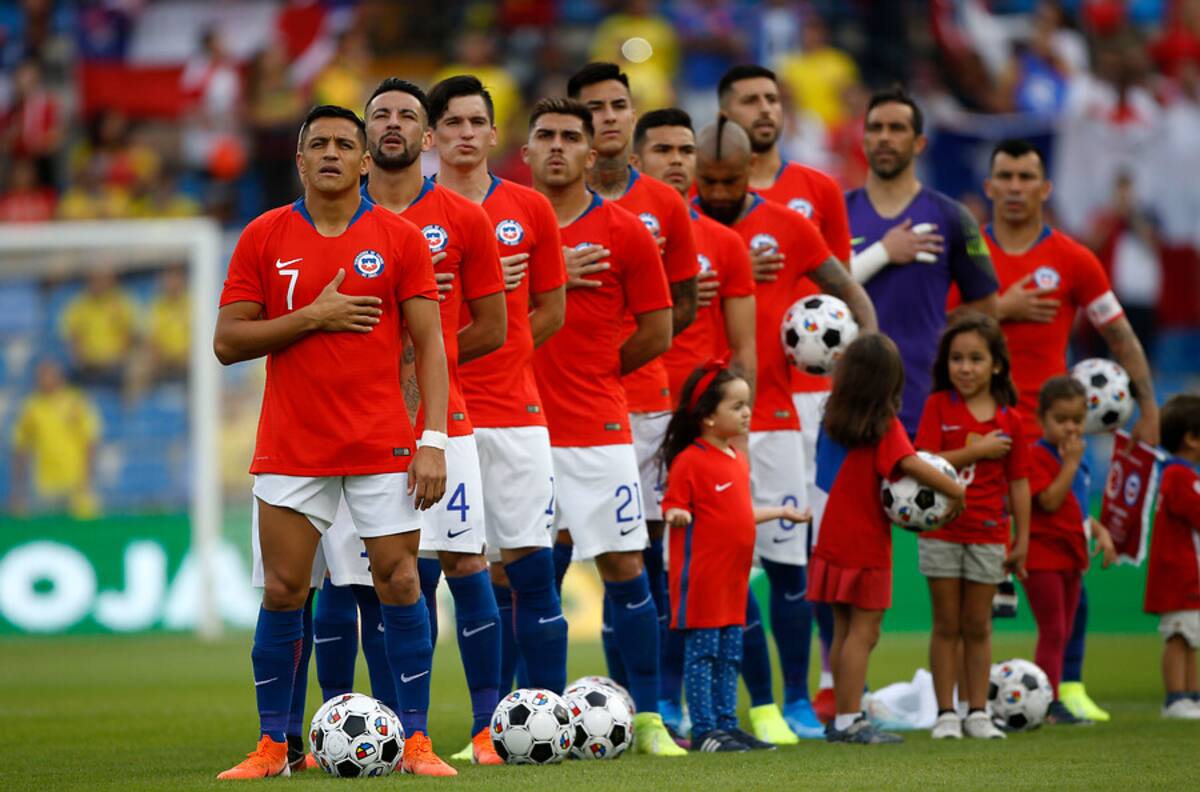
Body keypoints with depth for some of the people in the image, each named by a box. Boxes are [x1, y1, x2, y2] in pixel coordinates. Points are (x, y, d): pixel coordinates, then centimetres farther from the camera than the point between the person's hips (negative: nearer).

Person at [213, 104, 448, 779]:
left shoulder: (401, 238, 2)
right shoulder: (264, 238, 4)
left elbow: (429, 344, 0)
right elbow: (228, 342, 1)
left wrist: (434, 439, -10)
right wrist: (312, 317, -11)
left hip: (383, 445, -1)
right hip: (291, 446, 1)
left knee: (399, 582, -4)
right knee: (283, 591, -1)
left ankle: (415, 738, 1)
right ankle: (275, 744, 7)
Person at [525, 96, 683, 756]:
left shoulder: (624, 232, 1)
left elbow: (657, 332, 5)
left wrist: (591, 374, 6)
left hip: (596, 428, -1)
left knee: (624, 567, 0)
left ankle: (649, 720, 7)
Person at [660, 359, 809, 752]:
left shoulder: (737, 461, 15)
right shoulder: (689, 461, -12)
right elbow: (674, 507, -11)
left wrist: (781, 512, 35)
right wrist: (677, 516, -34)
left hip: (732, 577, 8)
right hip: (701, 574, -8)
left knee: (730, 655, 11)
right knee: (702, 653, -4)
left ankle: (726, 724, 17)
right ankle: (703, 730, -3)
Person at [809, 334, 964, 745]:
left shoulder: (835, 416, 5)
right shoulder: (885, 426, -15)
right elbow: (910, 463, -30)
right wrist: (956, 490, -23)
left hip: (835, 539, 7)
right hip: (866, 545, -7)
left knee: (844, 631, 14)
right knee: (863, 633, -2)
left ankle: (843, 719, 18)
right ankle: (849, 721, -5)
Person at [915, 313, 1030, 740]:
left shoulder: (1009, 419, 2)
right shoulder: (938, 406, -2)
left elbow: (1018, 483, 6)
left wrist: (1021, 540, 4)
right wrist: (977, 451, -17)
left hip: (989, 536, 1)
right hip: (941, 532, -1)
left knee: (978, 627, 8)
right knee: (947, 625, 4)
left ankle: (977, 712, 14)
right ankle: (946, 713, 8)